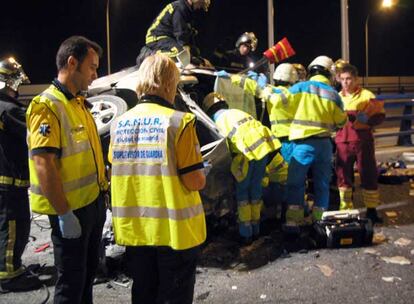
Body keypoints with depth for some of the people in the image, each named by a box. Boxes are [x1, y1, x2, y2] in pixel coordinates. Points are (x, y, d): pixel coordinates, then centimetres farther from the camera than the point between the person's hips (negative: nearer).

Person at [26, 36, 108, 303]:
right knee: (71, 280, 4)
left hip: (94, 203, 9)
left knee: (88, 272, 22)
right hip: (71, 210, -9)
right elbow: (43, 164, -23)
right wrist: (64, 213, -22)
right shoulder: (48, 106, -17)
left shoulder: (79, 103, 11)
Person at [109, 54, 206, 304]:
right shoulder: (178, 121, -14)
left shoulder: (119, 124, 1)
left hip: (134, 228, 5)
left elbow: (119, 170, 12)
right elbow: (196, 182, -16)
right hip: (173, 228, -5)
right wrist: (200, 172, 5)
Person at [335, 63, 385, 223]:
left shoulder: (367, 96, -1)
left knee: (368, 175, 2)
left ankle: (371, 210, 12)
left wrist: (368, 119, -20)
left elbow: (380, 115, -2)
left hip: (362, 141, -4)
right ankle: (345, 209, 20)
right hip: (342, 142, 4)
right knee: (343, 175, 8)